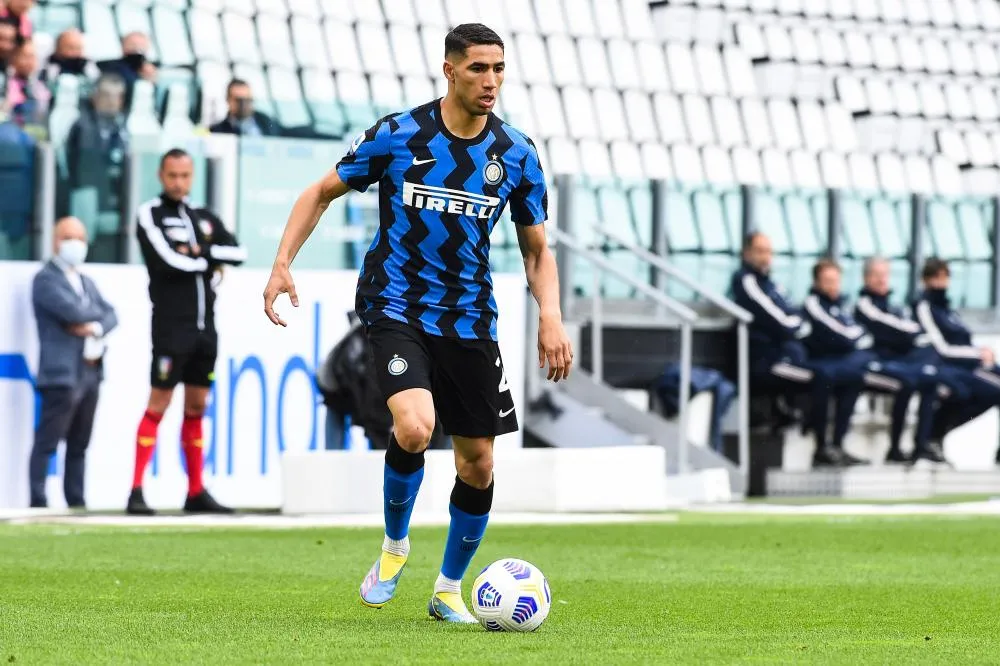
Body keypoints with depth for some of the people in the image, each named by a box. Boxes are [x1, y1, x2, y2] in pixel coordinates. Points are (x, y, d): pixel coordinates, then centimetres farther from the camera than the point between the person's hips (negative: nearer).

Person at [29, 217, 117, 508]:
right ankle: (38, 502, -8)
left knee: (79, 445, 9)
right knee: (47, 442, -7)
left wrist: (97, 327, -11)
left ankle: (76, 502, 11)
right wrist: (96, 312, 1)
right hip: (60, 372, -8)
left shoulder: (86, 282, 22)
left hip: (90, 372, 8)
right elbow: (72, 310, -18)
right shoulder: (45, 279, -4)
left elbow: (111, 315, 10)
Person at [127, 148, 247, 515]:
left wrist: (199, 251, -8)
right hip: (171, 324, -6)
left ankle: (196, 492, 14)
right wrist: (209, 260, -2)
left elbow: (238, 253, 5)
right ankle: (136, 491, -12)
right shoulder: (150, 214, -1)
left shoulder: (205, 218, 17)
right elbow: (169, 261, -15)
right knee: (158, 404, -10)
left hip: (204, 326, 6)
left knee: (196, 407, 9)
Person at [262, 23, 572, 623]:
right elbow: (323, 193, 6)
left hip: (469, 320, 4)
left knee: (478, 462, 4)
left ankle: (450, 590, 25)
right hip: (395, 307, -4)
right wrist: (283, 264, -7)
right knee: (414, 428, -27)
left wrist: (551, 318, -7)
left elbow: (537, 250, 10)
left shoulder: (516, 155, 1)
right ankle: (395, 545, 2)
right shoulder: (397, 135, -7)